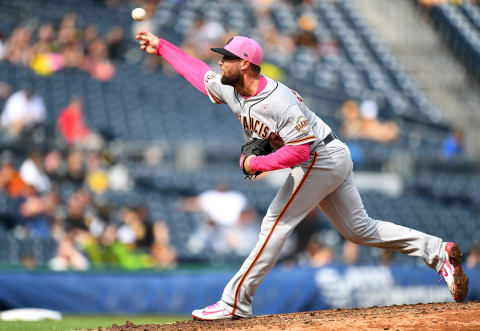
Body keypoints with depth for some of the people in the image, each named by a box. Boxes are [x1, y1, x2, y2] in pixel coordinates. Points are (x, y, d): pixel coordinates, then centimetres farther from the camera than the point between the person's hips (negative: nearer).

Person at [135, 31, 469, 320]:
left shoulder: (279, 102, -28)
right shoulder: (230, 89, -2)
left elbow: (299, 151, -31)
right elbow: (197, 70, 14)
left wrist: (258, 164, -23)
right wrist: (161, 46, 14)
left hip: (320, 160, -10)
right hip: (332, 161, 10)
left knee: (276, 224, -10)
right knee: (360, 229, 13)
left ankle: (236, 302, -9)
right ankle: (437, 251, 14)